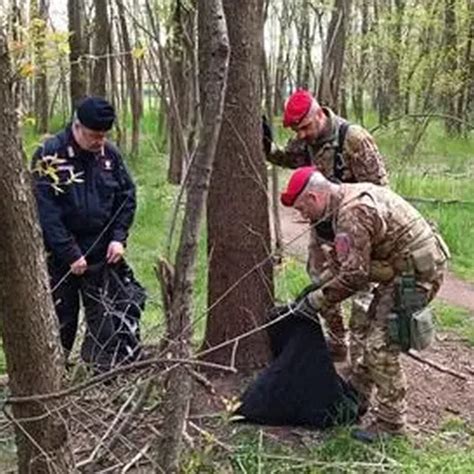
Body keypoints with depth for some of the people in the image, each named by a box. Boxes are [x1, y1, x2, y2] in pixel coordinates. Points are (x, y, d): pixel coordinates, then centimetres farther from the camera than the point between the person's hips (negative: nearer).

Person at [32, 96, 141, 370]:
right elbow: (46, 211, -17)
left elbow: (127, 196, 8)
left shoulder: (110, 153, 1)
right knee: (63, 318, 9)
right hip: (61, 256, -3)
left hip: (101, 253, 3)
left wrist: (119, 237, -5)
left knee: (102, 316, 8)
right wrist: (70, 254, -18)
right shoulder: (50, 155, -13)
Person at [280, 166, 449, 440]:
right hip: (406, 269, 11)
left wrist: (317, 301, -13)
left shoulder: (351, 215, -24)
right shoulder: (352, 196, 9)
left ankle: (392, 421, 7)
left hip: (416, 275, -11)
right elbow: (346, 261, 17)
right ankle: (355, 396, 35)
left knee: (382, 347, -6)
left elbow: (353, 276, -24)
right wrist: (319, 287, 13)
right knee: (373, 333, 20)